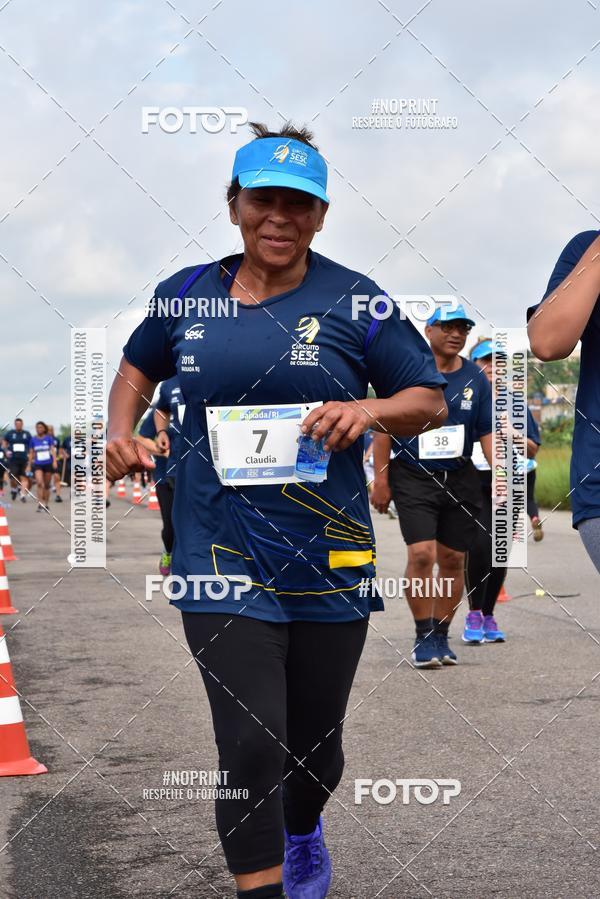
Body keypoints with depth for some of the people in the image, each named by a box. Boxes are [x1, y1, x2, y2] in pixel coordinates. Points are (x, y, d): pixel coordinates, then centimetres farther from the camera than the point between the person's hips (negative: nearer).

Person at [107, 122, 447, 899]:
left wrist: (369, 410, -18)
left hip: (330, 562, 1)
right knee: (251, 749, -12)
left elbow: (430, 402, 2)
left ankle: (301, 834, 48)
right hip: (222, 562, 0)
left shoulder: (353, 301, -2)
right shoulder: (187, 294, 4)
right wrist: (120, 431, 5)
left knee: (315, 744, 15)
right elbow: (138, 367, 23)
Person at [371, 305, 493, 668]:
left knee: (453, 560, 6)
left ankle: (441, 636, 21)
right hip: (413, 477, -3)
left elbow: (488, 433, 8)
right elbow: (384, 427, -1)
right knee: (421, 554, -14)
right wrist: (381, 480, -4)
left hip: (460, 480, 3)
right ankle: (423, 637, -1)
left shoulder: (476, 379, 6)